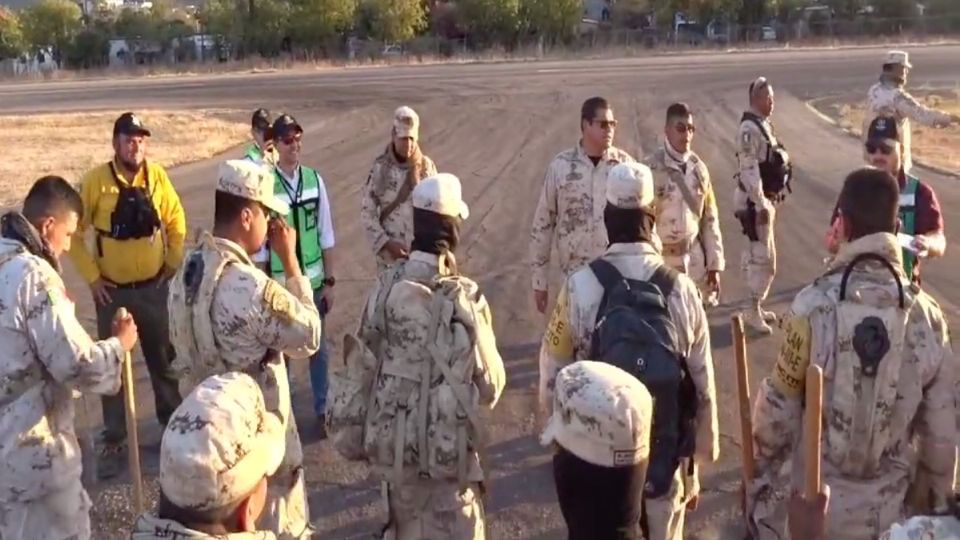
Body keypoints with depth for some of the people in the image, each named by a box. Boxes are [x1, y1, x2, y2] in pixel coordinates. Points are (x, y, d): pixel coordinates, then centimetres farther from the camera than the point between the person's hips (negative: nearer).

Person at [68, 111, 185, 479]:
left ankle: (174, 425, 32)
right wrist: (91, 277, -9)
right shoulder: (95, 181, -12)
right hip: (112, 291, -2)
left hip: (153, 287, 2)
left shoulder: (156, 176, -5)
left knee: (162, 359, 14)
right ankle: (114, 442, 19)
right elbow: (74, 231, -7)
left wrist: (173, 264, 2)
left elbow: (176, 222, 6)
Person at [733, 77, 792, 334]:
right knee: (765, 258, -7)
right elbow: (749, 170, -25)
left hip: (767, 198, 10)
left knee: (756, 254, 17)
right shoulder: (750, 128, -20)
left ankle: (756, 305, 27)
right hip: (755, 201, -10)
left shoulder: (765, 124, 10)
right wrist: (760, 205, -25)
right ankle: (753, 310, 3)